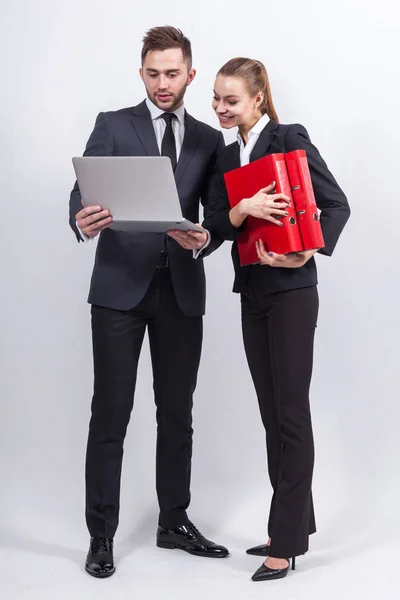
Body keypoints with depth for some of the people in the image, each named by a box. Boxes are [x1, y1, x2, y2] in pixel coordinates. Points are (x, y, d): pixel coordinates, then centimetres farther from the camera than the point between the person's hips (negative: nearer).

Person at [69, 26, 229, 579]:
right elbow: (83, 194, -7)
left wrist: (204, 239, -15)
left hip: (182, 291, 3)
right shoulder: (112, 126, 4)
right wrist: (83, 222, -30)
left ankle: (174, 522, 24)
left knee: (177, 414, 10)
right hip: (121, 288, -3)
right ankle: (101, 535, 8)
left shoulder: (209, 139, 12)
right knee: (110, 415, -2)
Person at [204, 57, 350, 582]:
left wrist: (310, 253, -21)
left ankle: (286, 542, 1)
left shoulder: (290, 139, -6)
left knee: (291, 412, -4)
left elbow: (337, 204, -8)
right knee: (272, 413, 11)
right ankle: (297, 521, 22)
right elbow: (217, 224, 3)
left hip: (291, 292, -7)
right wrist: (244, 209, -17)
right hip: (252, 293, 7)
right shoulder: (227, 157, 13)